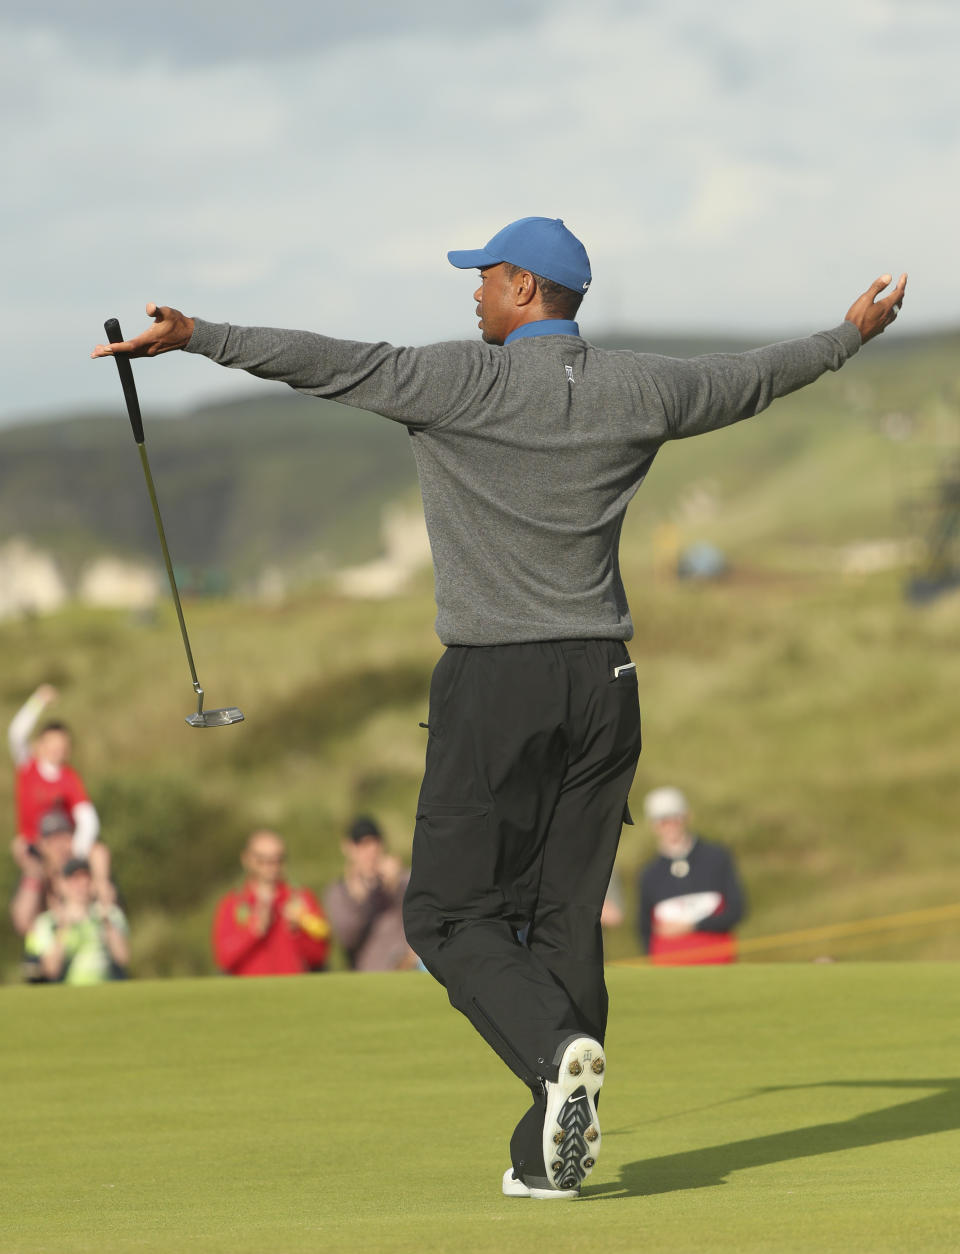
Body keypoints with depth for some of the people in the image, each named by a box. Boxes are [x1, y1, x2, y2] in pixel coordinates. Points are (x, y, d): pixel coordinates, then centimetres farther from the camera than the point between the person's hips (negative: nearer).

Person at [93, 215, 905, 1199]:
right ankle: (550, 1156, 5)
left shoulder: (464, 382, -9)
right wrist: (852, 334, 37)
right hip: (603, 679, 5)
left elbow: (335, 364, -20)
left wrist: (197, 338, -23)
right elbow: (755, 379, 20)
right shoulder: (637, 392, 5)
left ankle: (557, 1049, -25)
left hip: (494, 685, -5)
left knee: (452, 913, 1)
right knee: (567, 913, 8)